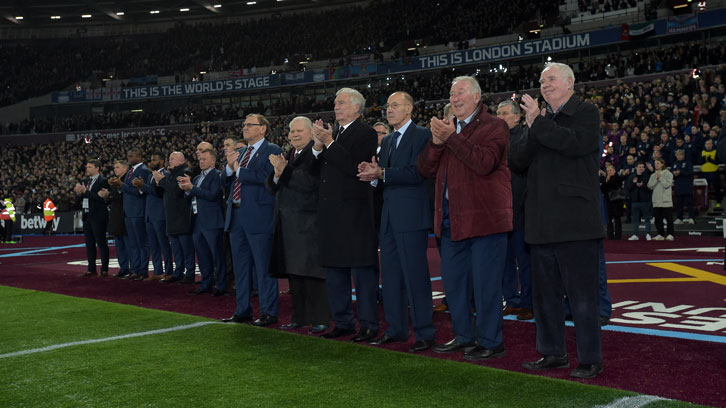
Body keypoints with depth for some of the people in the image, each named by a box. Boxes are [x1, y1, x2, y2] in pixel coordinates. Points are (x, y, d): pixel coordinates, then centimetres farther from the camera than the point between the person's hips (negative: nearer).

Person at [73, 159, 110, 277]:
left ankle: (104, 269, 2)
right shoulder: (85, 181, 15)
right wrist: (78, 192, -7)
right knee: (89, 244, 10)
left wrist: (85, 191, -19)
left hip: (98, 217, -8)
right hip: (87, 216, 8)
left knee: (101, 243, -3)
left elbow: (101, 197, -21)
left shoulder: (103, 181, -8)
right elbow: (77, 201, 14)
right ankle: (91, 269, 15)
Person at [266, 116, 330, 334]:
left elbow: (311, 182, -19)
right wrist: (276, 174, -6)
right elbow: (271, 187, 14)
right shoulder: (287, 155, 17)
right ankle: (299, 317, 18)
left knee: (312, 272, -6)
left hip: (308, 222, -7)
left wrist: (284, 170, -16)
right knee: (294, 273, 10)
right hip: (288, 223, 8)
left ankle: (320, 319, 0)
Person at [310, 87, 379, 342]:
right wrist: (318, 145, -3)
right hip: (330, 211, 8)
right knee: (333, 269, 12)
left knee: (362, 270, -3)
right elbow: (317, 170, 13)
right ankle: (343, 322, 22)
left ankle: (368, 324, 5)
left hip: (354, 213, -8)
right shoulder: (333, 133, 17)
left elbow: (355, 167, -20)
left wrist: (329, 142, -16)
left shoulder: (365, 133, -6)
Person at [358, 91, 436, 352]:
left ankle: (424, 333, 2)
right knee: (390, 275, 12)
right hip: (389, 216, 8)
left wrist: (381, 173, -19)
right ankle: (396, 329, 22)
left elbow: (417, 173, -18)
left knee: (415, 275, -6)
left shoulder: (421, 135, -6)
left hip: (411, 216, -8)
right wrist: (373, 176, -3)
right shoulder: (387, 141, 19)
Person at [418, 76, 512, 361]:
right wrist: (436, 142, -7)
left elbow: (484, 163, -21)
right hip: (452, 219, 8)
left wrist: (452, 137, -19)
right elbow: (426, 169, 10)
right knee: (453, 280, 14)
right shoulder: (447, 127, 17)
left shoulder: (494, 126, -4)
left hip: (484, 217, -7)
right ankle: (464, 336, 27)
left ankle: (490, 341, 8)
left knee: (485, 283, -3)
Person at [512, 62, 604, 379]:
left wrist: (539, 123, -15)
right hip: (543, 221, 7)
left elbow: (578, 143, -21)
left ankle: (590, 359, 7)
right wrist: (533, 130, -10)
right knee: (545, 292, 14)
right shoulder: (540, 117, 17)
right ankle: (553, 353, 25)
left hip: (574, 219, -7)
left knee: (582, 293, -2)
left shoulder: (586, 113, -1)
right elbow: (518, 157, 6)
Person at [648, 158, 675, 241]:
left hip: (666, 200, -5)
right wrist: (656, 178, -8)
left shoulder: (668, 174, 0)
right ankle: (661, 234, 14)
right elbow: (650, 186, 2)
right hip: (656, 201, 5)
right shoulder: (653, 175, 14)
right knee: (658, 218, 6)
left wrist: (660, 177, -8)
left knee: (669, 218, -4)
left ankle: (670, 234, 1)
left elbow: (667, 184, -12)